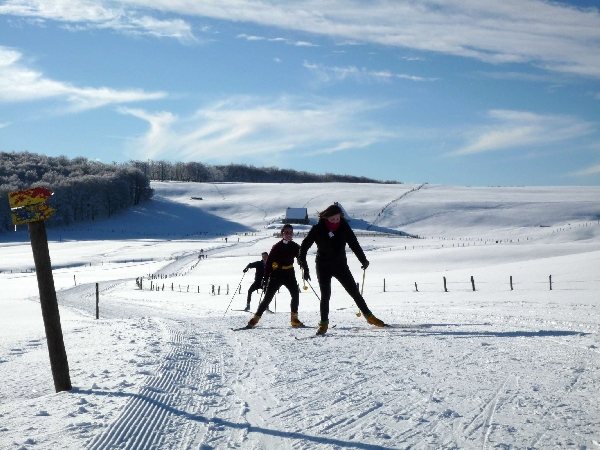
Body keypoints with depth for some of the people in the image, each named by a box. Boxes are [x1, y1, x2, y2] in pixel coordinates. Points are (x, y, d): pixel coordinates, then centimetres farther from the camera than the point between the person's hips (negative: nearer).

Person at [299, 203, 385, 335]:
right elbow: (304, 246, -8)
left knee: (354, 291, 1)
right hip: (323, 267, -2)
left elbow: (354, 244, 0)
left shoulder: (344, 227, -8)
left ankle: (369, 316, 12)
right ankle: (324, 323, 9)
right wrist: (304, 267, -11)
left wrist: (363, 260, -6)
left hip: (340, 265, 2)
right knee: (325, 295, -4)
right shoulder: (318, 229, -13)